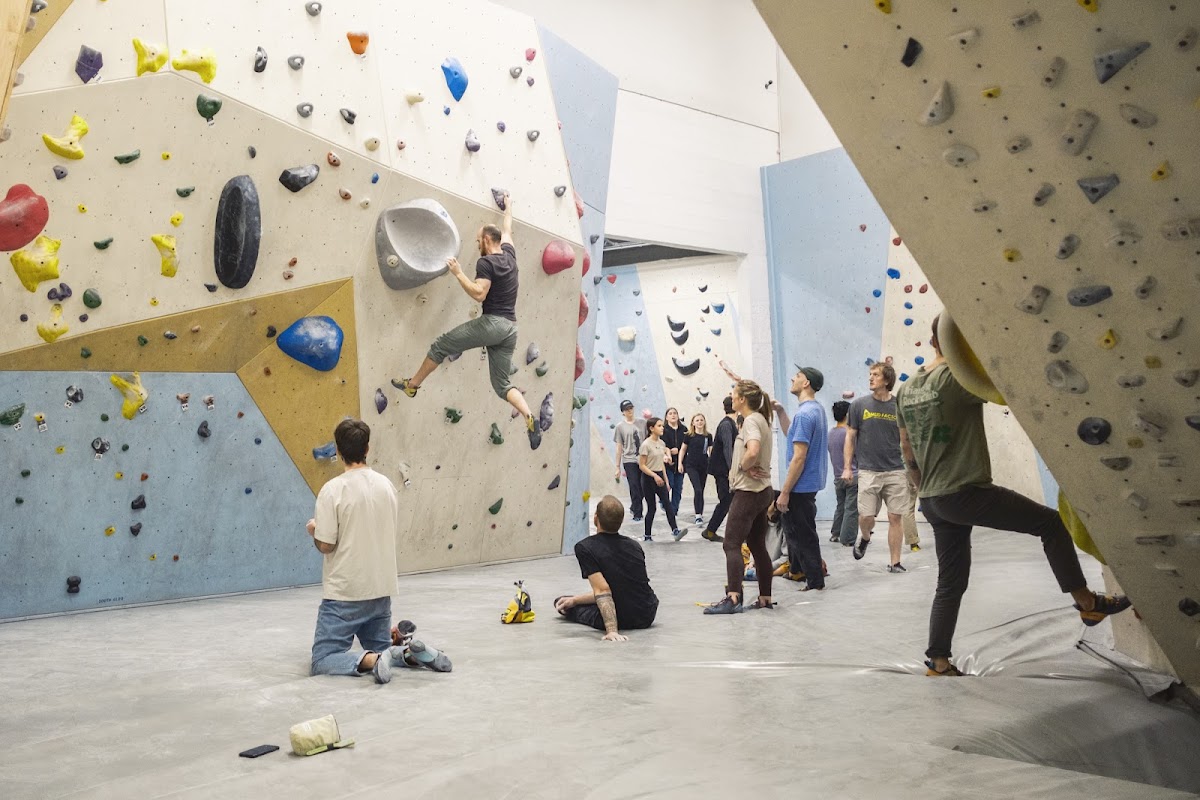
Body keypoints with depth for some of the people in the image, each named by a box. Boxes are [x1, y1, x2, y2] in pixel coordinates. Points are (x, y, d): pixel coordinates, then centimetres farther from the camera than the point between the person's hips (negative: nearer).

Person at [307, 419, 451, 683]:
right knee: (381, 650, 21)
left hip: (344, 594, -6)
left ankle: (370, 660, -24)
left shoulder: (333, 490, -14)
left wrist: (313, 529, 8)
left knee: (322, 661, 0)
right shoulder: (387, 485, 4)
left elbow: (325, 545, -14)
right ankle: (410, 651, -8)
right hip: (382, 591, 6)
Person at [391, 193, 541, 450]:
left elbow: (479, 294, -20)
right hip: (510, 328, 8)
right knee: (502, 384, 7)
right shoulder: (509, 255, 14)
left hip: (491, 323, -8)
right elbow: (506, 230, 34)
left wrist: (458, 273, -12)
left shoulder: (486, 262, -9)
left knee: (441, 345, 7)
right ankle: (530, 418, -14)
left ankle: (412, 385, 17)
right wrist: (508, 206, 49)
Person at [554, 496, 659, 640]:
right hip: (647, 617, 5)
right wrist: (575, 600, 15)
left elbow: (603, 590, -26)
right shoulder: (634, 546, 3)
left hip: (622, 619, -5)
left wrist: (612, 630, -31)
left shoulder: (585, 548, -15)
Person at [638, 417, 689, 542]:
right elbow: (642, 465, -14)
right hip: (648, 478, -6)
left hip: (659, 476, 6)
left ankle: (675, 530, -16)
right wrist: (655, 476, -24)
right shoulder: (646, 445, -13)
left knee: (667, 504, -8)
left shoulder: (661, 443, 9)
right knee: (651, 507, 0)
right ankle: (647, 535, 10)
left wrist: (666, 480, 13)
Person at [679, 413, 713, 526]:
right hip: (691, 466, -3)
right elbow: (683, 450, 5)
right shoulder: (689, 436, -2)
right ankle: (698, 515, -14)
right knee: (697, 490, -14)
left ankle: (700, 514, 20)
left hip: (704, 466, 3)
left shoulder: (708, 436, 4)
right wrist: (680, 463, 1)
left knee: (701, 491, 10)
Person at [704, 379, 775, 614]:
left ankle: (732, 599, -15)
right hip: (762, 491, 10)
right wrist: (737, 470, 4)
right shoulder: (761, 419, 16)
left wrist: (743, 467, -14)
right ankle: (765, 598, 17)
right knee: (758, 546, 13)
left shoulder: (751, 421, -14)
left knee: (732, 544, -9)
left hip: (748, 491, -10)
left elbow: (752, 452, -33)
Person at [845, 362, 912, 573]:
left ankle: (894, 562, 12)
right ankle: (864, 537, 30)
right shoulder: (859, 405, 2)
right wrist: (847, 467, 0)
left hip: (895, 472, 1)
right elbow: (850, 437, 5)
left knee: (895, 517, 1)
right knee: (866, 516, -4)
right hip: (868, 472, -1)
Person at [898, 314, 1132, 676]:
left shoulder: (907, 388, 11)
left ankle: (938, 660, 19)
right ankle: (1087, 603, 9)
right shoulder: (956, 378, -14)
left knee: (950, 584, 16)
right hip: (966, 493, -8)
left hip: (933, 501, 8)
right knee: (1051, 523, 4)